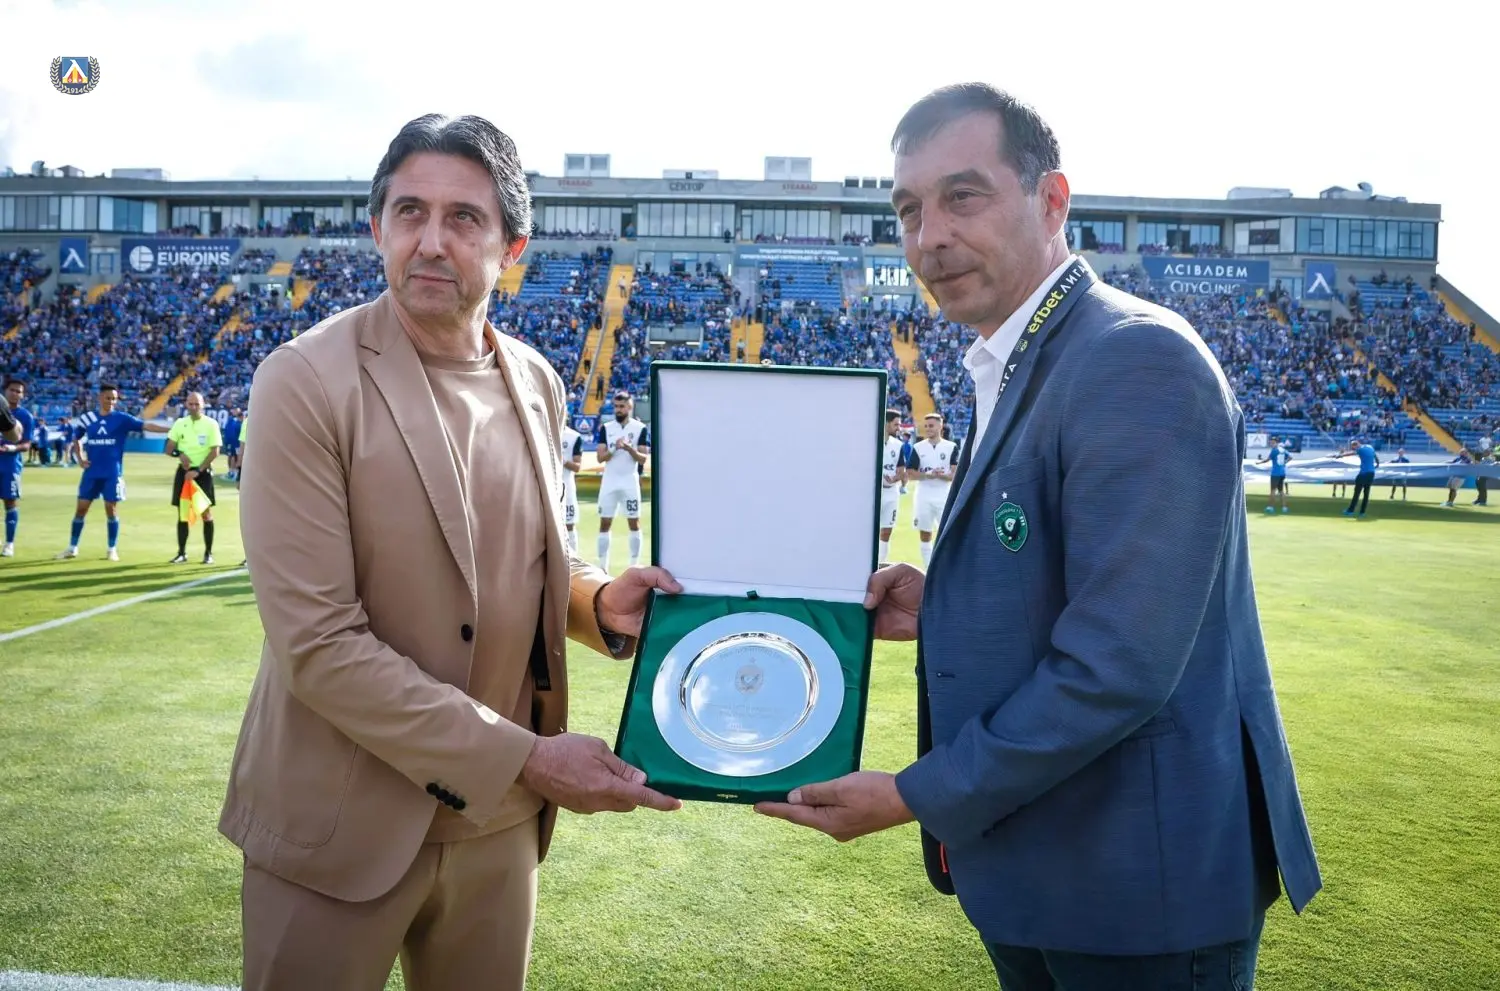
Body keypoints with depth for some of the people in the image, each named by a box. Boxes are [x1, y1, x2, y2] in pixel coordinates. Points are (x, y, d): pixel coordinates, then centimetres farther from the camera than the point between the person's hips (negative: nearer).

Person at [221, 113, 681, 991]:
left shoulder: (536, 384, 3)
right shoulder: (308, 382, -15)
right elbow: (317, 642, -19)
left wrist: (599, 600, -7)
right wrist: (522, 758, -19)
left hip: (499, 821, 5)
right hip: (344, 825, -5)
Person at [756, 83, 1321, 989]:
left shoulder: (1137, 363, -21)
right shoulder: (1016, 371, 9)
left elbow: (1119, 664, -26)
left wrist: (917, 795, -17)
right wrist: (943, 609, -2)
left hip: (1139, 888, -9)